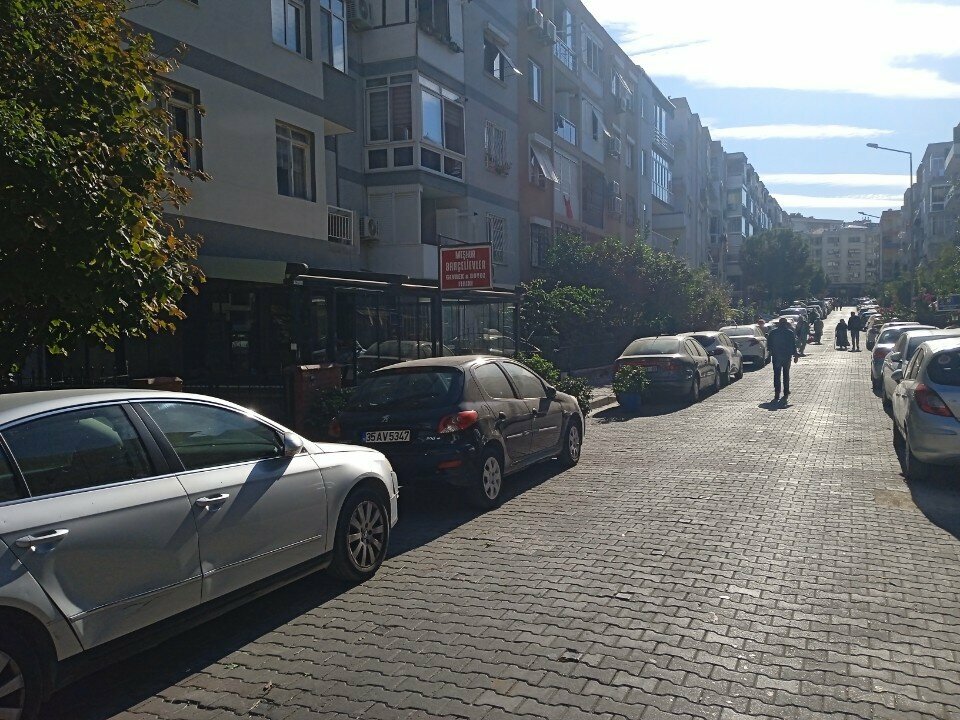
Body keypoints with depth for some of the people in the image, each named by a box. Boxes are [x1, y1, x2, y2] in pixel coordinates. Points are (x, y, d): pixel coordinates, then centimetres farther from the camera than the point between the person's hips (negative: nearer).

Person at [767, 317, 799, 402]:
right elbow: (794, 345, -3)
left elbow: (768, 344, 2)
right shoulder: (790, 333, -3)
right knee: (786, 374, 13)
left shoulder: (773, 332, -3)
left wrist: (772, 351, 18)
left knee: (777, 375, 1)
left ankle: (777, 395, -8)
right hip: (787, 356, 1)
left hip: (776, 356, -1)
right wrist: (795, 355, 5)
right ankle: (786, 394, 16)